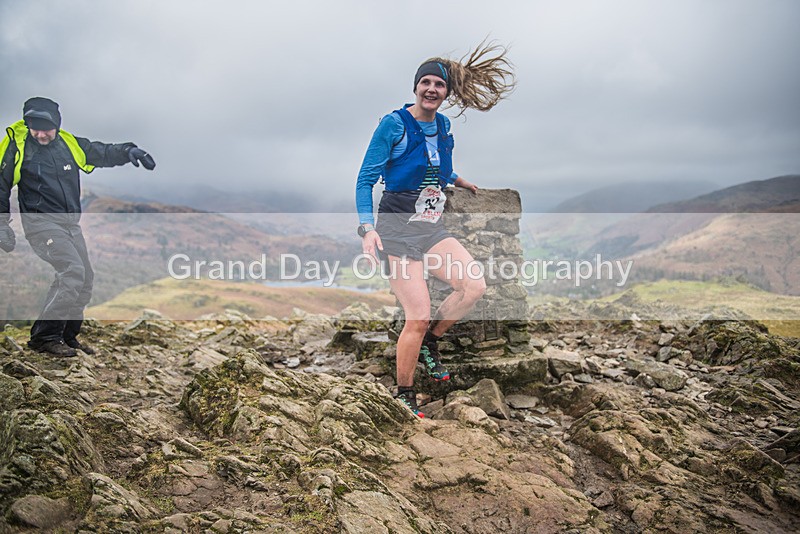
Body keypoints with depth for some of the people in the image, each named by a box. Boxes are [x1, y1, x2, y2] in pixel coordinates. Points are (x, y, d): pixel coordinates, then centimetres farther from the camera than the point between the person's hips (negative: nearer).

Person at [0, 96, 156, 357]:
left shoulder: (69, 144, 4)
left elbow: (103, 153, 16)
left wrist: (128, 151, -3)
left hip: (71, 224, 7)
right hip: (41, 223, -6)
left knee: (85, 279, 6)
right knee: (73, 271, -23)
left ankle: (67, 336, 20)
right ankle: (43, 337, -15)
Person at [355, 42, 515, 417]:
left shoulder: (443, 126, 11)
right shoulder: (394, 124, -8)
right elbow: (366, 179, -9)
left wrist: (459, 181, 46)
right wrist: (367, 228, -20)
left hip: (432, 228, 6)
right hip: (397, 228, -6)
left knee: (475, 286, -13)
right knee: (418, 318, -10)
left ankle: (429, 342, 13)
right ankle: (404, 396, 11)